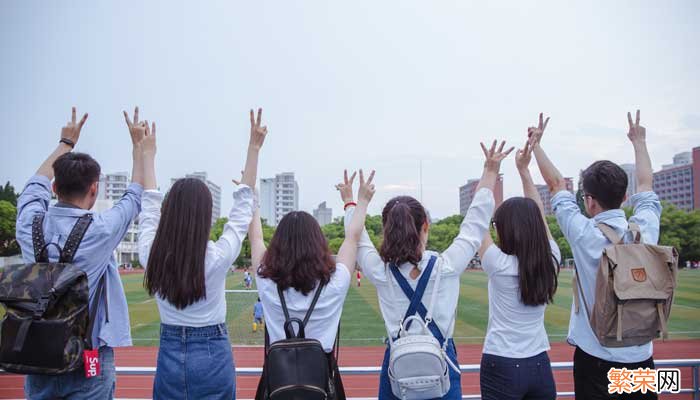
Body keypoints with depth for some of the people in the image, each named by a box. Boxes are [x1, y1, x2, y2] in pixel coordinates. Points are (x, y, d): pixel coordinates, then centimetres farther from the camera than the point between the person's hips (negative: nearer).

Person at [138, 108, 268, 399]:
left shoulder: (151, 256, -11)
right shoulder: (218, 257, -19)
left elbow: (150, 206, 5)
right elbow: (242, 205, -8)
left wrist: (147, 153, 16)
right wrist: (254, 148, -3)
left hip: (169, 355, 3)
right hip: (212, 356, -3)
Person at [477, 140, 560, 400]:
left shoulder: (499, 266, -18)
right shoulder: (550, 261, -7)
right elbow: (538, 216, 5)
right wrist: (524, 170, 8)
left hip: (502, 367, -4)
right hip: (539, 366, 5)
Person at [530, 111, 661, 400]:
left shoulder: (584, 234, -12)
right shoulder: (645, 228, -4)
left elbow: (557, 184, 1)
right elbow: (646, 185, 15)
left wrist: (535, 144, 14)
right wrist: (639, 142, 31)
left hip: (596, 357, -3)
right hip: (641, 356, 4)